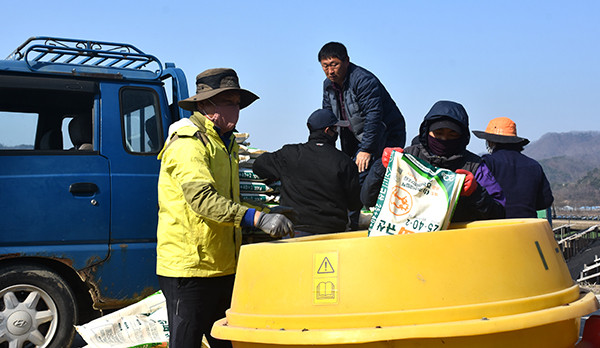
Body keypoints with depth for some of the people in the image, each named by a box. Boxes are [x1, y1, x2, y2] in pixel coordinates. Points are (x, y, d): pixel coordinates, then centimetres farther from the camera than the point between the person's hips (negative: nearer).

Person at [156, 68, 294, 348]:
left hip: (223, 268, 9)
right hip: (189, 267, -9)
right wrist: (258, 218, -36)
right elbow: (203, 198, -28)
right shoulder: (187, 142, -13)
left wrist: (268, 212, 15)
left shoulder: (224, 143, 18)